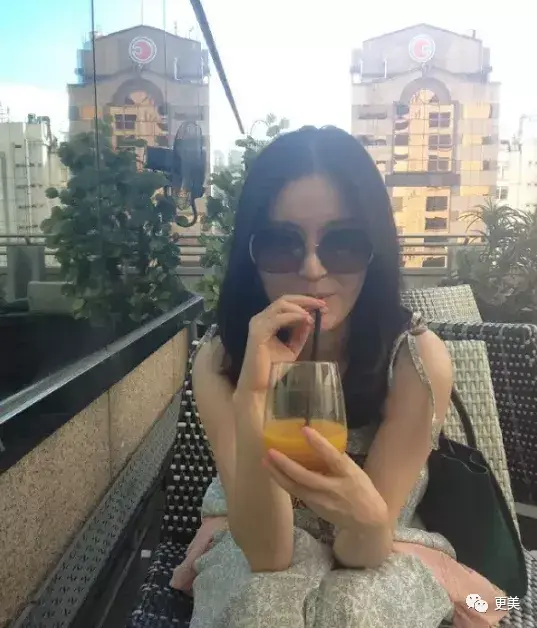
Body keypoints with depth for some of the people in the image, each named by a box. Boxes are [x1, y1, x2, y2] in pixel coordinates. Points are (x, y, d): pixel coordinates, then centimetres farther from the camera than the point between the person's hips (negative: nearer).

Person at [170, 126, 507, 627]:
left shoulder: (419, 359, -24)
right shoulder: (219, 361, -22)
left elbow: (365, 549, -20)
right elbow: (266, 551, -25)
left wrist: (364, 513, -44)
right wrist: (252, 397, -40)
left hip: (384, 550, 2)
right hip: (251, 546, -1)